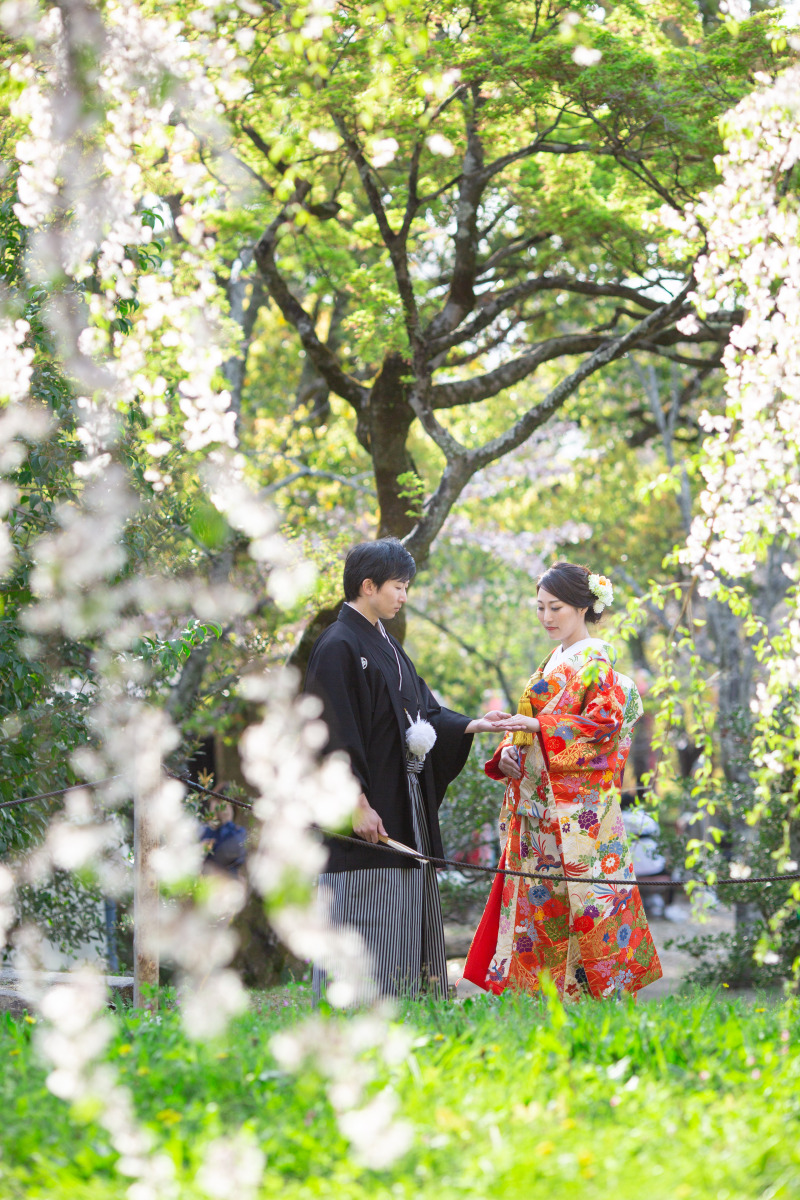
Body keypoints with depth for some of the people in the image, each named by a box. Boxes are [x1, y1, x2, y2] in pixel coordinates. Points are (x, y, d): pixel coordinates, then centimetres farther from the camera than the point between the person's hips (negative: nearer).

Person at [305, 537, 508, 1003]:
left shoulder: (386, 645, 17)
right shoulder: (339, 647, -11)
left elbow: (423, 711, 18)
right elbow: (338, 733, -16)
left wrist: (471, 725, 2)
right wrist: (358, 803, -21)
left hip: (406, 805, 9)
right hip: (370, 806, -9)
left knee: (406, 908, 7)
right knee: (369, 910, -9)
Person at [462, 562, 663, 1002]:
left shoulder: (595, 660, -5)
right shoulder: (553, 662, 21)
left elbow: (606, 719, -15)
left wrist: (541, 727, -19)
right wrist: (507, 750, 4)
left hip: (577, 805, -8)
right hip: (537, 802, 8)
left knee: (578, 898, -9)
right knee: (538, 898, 4)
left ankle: (584, 987, -7)